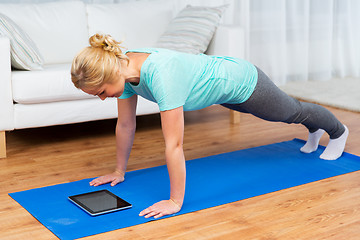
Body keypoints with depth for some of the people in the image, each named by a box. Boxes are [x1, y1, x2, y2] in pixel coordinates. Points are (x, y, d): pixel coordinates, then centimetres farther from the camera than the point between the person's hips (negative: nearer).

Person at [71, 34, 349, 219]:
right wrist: (119, 171, 0)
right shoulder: (123, 68, -21)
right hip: (223, 84, 7)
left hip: (241, 81, -7)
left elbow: (174, 145, -44)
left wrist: (175, 202, -38)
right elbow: (125, 124, -8)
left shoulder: (160, 75, -46)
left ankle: (338, 131, 57)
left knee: (292, 112, 24)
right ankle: (315, 129, 67)